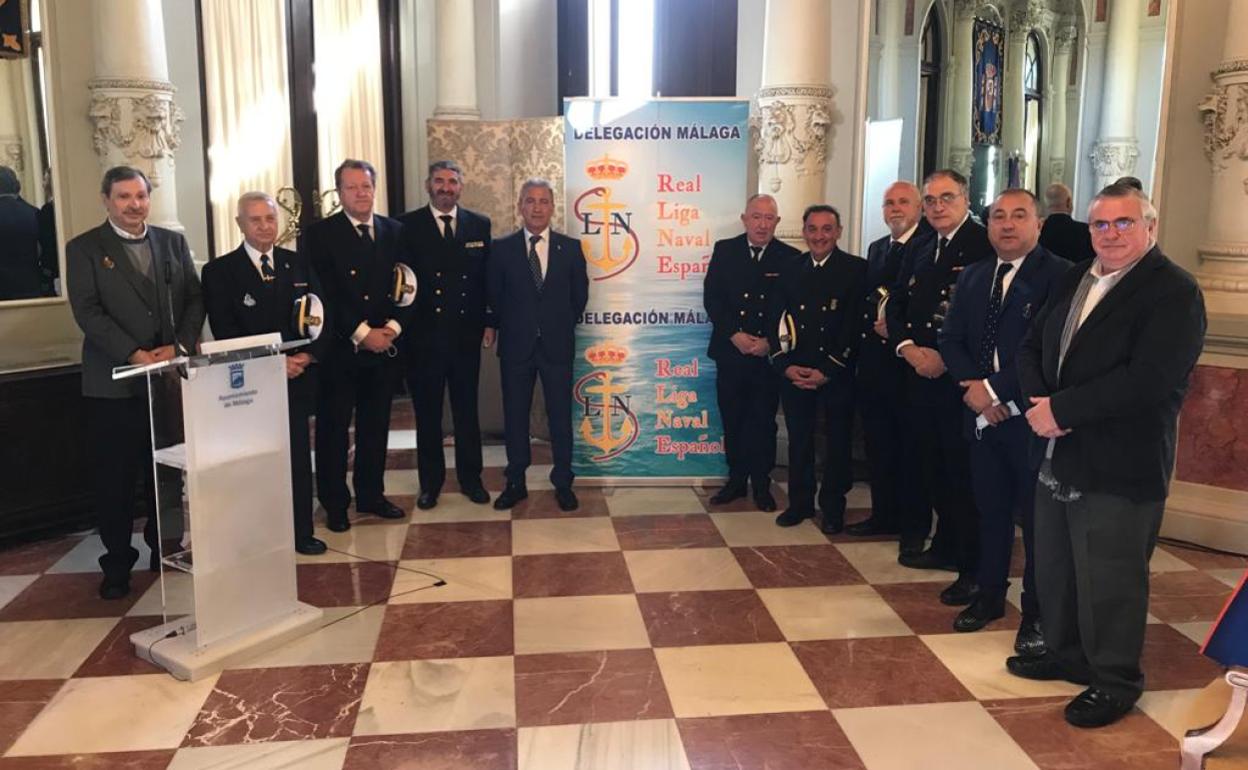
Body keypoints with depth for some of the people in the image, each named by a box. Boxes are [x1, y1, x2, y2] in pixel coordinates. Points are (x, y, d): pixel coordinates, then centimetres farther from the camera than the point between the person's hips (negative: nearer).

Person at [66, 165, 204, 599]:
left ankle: (165, 547, 26)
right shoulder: (84, 249, 1)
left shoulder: (173, 242, 11)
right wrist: (134, 355, -18)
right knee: (114, 477, 3)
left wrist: (179, 346, -10)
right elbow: (87, 311, -9)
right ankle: (117, 563, 15)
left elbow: (194, 298, 6)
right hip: (114, 381, -3)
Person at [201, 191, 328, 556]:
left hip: (297, 378, 3)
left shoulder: (299, 264, 10)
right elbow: (225, 332, -7)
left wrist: (308, 355, -11)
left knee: (298, 457, 6)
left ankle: (302, 532, 16)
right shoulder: (219, 271, 0)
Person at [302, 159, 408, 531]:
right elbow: (324, 294, -11)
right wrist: (361, 333, -16)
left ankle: (371, 495, 25)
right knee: (333, 428, 5)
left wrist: (392, 326, -9)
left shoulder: (395, 232, 8)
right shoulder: (320, 235, -4)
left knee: (375, 426, 12)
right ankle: (335, 504, 15)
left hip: (384, 345, 4)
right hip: (339, 348, -3)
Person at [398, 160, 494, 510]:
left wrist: (489, 322, 3)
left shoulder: (479, 225, 6)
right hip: (424, 336, -2)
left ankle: (471, 478, 24)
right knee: (427, 413, 9)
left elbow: (488, 276, 8)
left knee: (467, 410, 11)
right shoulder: (407, 226, -2)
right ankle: (430, 483, 21)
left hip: (466, 334, 2)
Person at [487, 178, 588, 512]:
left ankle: (563, 484, 17)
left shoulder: (570, 247, 2)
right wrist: (513, 326, 8)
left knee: (560, 415, 5)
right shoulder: (501, 248, 0)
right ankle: (515, 483, 20)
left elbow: (579, 295, 8)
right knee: (514, 415, 8)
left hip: (557, 345, 0)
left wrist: (561, 325, 9)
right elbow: (494, 296, 7)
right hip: (516, 346, 0)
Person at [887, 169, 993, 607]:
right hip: (921, 374, 7)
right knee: (931, 465, 12)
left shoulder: (984, 246, -8)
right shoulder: (920, 253, 17)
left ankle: (973, 567, 4)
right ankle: (946, 546, 27)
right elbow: (896, 306, 15)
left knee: (964, 470, -4)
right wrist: (910, 349, -2)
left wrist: (947, 358, -16)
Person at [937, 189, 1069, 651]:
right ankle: (990, 596, 31)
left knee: (1037, 520, 5)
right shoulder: (973, 276, 13)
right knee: (990, 512, 16)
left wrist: (996, 388, -16)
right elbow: (951, 339, 9)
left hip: (1031, 417, -6)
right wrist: (973, 385, -8)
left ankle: (1037, 614, 18)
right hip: (983, 416, 6)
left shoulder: (1059, 275, -9)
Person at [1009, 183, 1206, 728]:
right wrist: (1039, 403, -10)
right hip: (1059, 457, 8)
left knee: (1109, 580, 3)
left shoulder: (1174, 292, -13)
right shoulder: (1073, 282, 12)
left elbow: (1147, 381, -25)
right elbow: (1031, 347, 10)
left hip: (1120, 468, -8)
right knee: (1054, 569, 19)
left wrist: (1060, 408, -20)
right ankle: (1066, 654, 39)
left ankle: (1114, 682, 22)